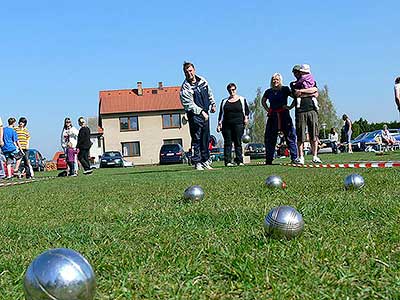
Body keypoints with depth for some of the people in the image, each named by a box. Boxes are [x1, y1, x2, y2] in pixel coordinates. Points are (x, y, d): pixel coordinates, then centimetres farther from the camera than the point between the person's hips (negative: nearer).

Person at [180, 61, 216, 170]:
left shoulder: (203, 81, 6)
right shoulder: (185, 88, -14)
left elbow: (209, 93, 24)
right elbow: (190, 104, -20)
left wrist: (213, 104, 27)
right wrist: (201, 112, -27)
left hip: (205, 113, 6)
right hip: (194, 115, -6)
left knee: (206, 138, 10)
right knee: (196, 139, -9)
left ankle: (205, 160, 19)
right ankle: (197, 162, -4)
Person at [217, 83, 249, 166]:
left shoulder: (242, 100, 12)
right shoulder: (224, 101, 17)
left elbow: (247, 111, 13)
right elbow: (221, 113, 16)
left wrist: (246, 117, -5)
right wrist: (219, 124, 8)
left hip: (238, 124, -2)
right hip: (226, 125, 2)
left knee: (238, 143, -4)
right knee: (227, 143, -2)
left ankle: (239, 161, -1)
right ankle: (228, 161, -2)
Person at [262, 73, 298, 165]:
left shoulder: (285, 89, 0)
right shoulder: (269, 91, 10)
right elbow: (263, 101, 27)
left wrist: (290, 107, -8)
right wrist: (267, 109, 13)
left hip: (284, 115, -3)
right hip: (272, 116, 4)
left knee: (290, 136, -5)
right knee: (269, 138, 3)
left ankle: (294, 158, 0)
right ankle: (269, 160, 11)